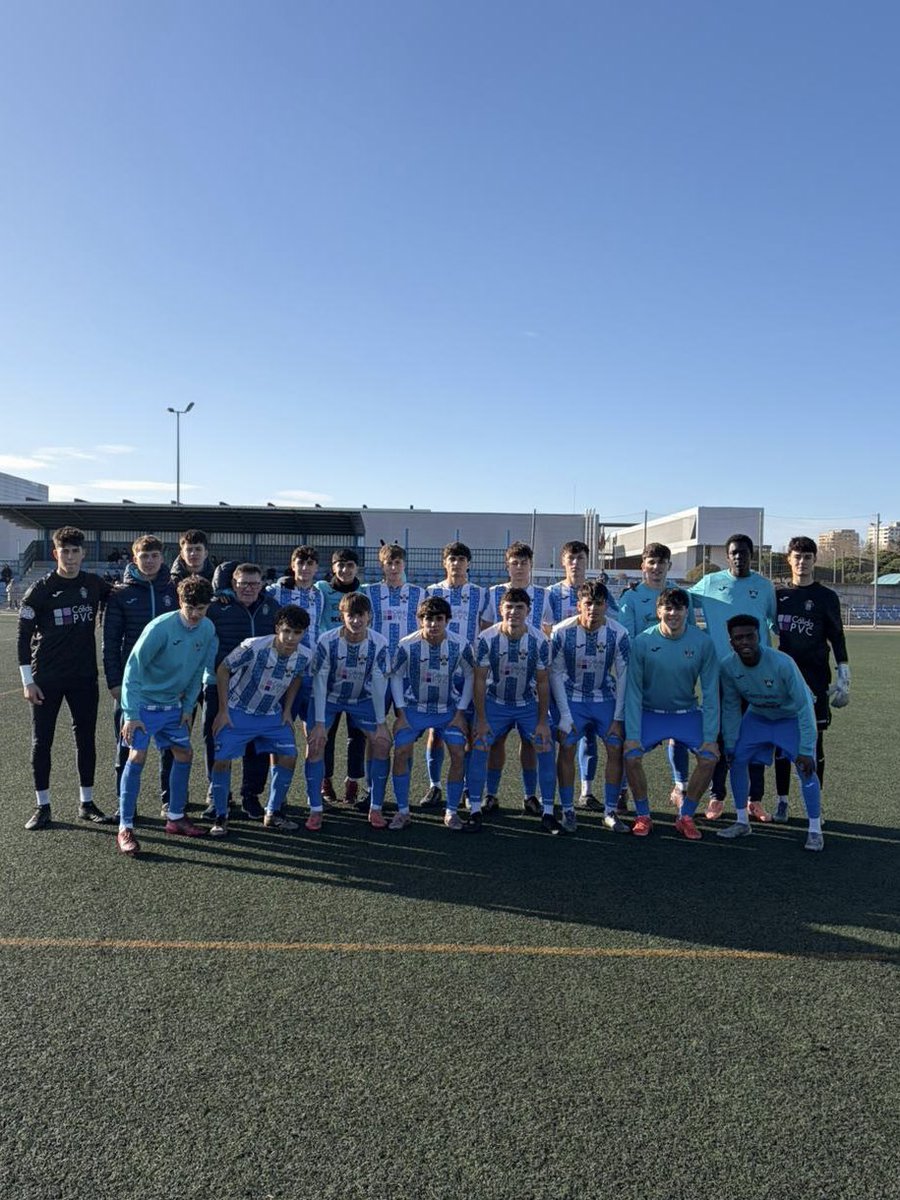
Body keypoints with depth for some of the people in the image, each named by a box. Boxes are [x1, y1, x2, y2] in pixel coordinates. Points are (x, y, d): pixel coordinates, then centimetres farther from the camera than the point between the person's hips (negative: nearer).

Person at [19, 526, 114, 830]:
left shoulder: (94, 585, 1)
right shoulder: (40, 590, -6)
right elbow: (24, 636, -4)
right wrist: (28, 681, -8)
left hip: (84, 677, 3)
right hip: (47, 679, -2)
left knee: (86, 739, 8)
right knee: (42, 741, 4)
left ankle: (86, 803, 20)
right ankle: (42, 806, 16)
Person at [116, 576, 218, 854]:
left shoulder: (208, 629, -7)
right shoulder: (160, 628, -25)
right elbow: (133, 668, -21)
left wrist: (188, 707, 4)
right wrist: (130, 714, -23)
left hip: (173, 705, 6)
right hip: (145, 703, -6)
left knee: (184, 754, 9)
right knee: (137, 757, -13)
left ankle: (175, 817, 25)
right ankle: (125, 828, -2)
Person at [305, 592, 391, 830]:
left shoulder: (379, 643, -22)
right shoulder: (327, 640, -25)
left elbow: (379, 684, -16)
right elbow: (319, 681, -20)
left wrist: (380, 723, -15)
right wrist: (319, 723, -21)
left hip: (362, 699, 1)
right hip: (329, 697, -1)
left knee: (383, 742, -11)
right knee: (315, 743, -16)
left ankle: (375, 809, 3)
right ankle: (315, 810, -2)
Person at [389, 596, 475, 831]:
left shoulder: (460, 645, -15)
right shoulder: (407, 645, -17)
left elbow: (470, 676, -1)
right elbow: (396, 676, -3)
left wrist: (461, 712, -5)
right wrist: (401, 713, -7)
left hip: (449, 709, 0)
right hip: (414, 707, 0)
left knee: (458, 754, -11)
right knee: (401, 752, -13)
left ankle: (452, 811, 7)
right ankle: (402, 811, 4)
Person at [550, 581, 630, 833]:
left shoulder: (619, 634, -15)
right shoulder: (562, 632, -17)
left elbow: (623, 676, -8)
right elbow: (555, 673, -9)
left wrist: (618, 718, -9)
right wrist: (564, 714, -12)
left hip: (605, 698, 1)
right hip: (571, 697, -1)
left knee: (616, 748, -6)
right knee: (567, 748, -11)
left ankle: (610, 812, 8)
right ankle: (567, 811, 4)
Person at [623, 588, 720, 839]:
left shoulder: (703, 643, -14)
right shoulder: (642, 641, -16)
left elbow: (710, 692, -9)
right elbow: (633, 690, -11)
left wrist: (710, 737, -13)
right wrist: (632, 734, -17)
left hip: (688, 713, 1)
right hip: (650, 713, -1)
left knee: (709, 757, -17)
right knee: (631, 757, -19)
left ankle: (686, 817, 5)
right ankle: (643, 816, 5)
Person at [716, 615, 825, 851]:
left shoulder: (782, 663, -37)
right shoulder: (728, 667, -23)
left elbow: (804, 707, -30)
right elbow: (730, 708, -8)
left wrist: (806, 750, -30)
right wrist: (730, 744, -9)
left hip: (792, 716, -4)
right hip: (757, 715, 4)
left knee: (805, 767, -16)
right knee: (737, 760, -5)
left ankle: (815, 830, 0)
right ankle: (742, 822, 11)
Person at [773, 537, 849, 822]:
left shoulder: (826, 597, 2)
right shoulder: (778, 595, 8)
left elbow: (837, 638, 3)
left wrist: (843, 677, -3)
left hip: (815, 680, -2)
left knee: (814, 741, 1)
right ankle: (782, 801, 13)